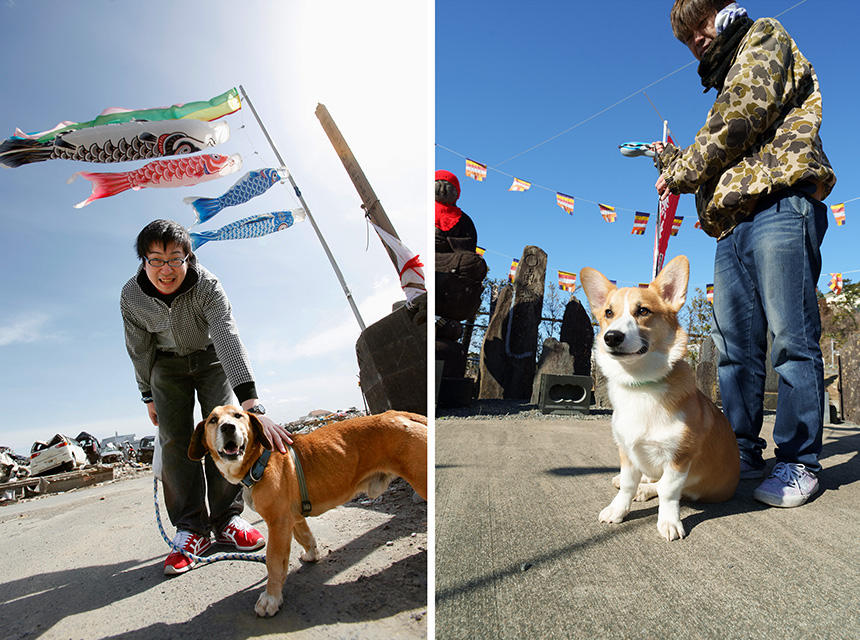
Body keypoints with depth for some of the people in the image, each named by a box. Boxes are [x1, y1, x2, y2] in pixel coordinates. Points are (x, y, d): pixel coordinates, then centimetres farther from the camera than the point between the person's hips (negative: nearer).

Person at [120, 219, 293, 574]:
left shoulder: (207, 285, -33)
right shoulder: (131, 297, -22)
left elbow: (229, 340, -47)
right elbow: (139, 351, -5)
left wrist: (252, 405, -58)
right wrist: (149, 396, 4)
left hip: (211, 357, -1)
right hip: (168, 363, 2)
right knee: (174, 441, -9)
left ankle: (226, 520, 1)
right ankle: (191, 530, -2)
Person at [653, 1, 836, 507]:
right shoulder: (728, 81, 35)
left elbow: (743, 117, -6)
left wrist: (682, 172, 1)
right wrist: (670, 158, 23)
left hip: (779, 205, -9)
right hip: (735, 225, 9)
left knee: (791, 340, -10)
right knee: (736, 348, 3)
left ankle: (800, 463, -6)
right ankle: (743, 454, 8)